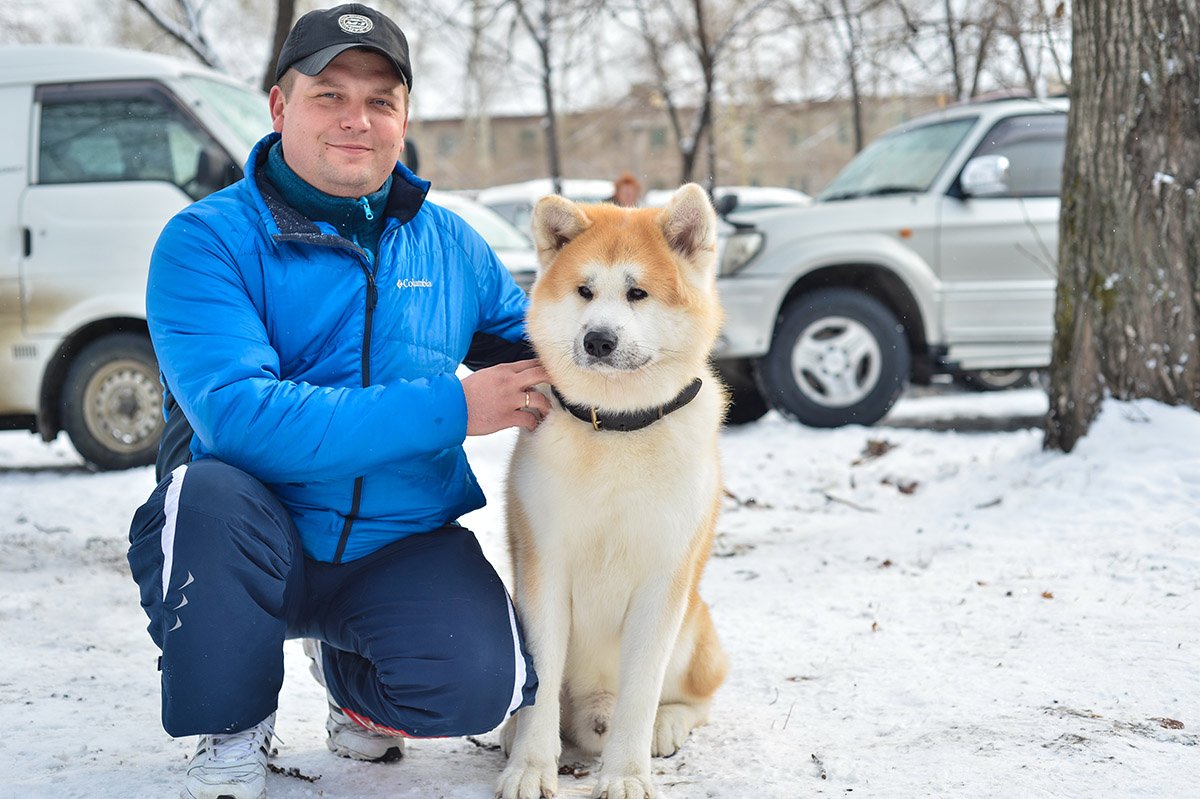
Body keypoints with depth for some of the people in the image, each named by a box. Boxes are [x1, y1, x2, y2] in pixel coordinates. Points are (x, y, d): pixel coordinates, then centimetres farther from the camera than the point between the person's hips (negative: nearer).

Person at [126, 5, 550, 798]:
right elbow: (238, 414, -24)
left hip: (403, 549, 3)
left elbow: (530, 350, 22)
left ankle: (349, 677, 13)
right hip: (263, 543, -2)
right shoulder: (208, 240, -9)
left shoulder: (452, 246, 6)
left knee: (481, 683, -25)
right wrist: (450, 407, -24)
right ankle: (232, 732, -7)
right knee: (205, 493, -35)